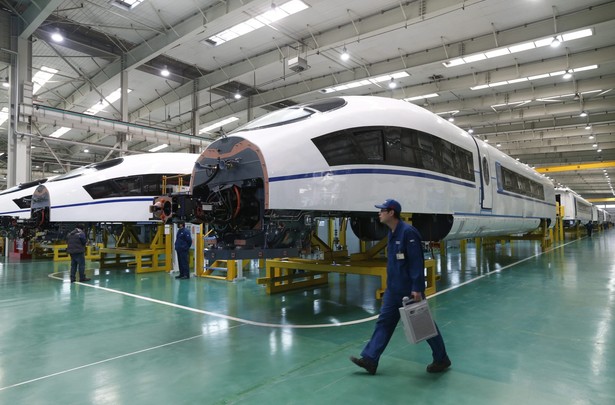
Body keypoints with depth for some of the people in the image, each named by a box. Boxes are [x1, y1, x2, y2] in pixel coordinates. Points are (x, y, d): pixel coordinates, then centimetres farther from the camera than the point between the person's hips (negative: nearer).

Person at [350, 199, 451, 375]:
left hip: (410, 290, -9)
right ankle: (370, 359, 14)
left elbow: (417, 261, -22)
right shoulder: (392, 233, 9)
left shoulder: (408, 232, -19)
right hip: (393, 289, 9)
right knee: (384, 322, 8)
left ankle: (442, 359, 27)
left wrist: (417, 288, -24)